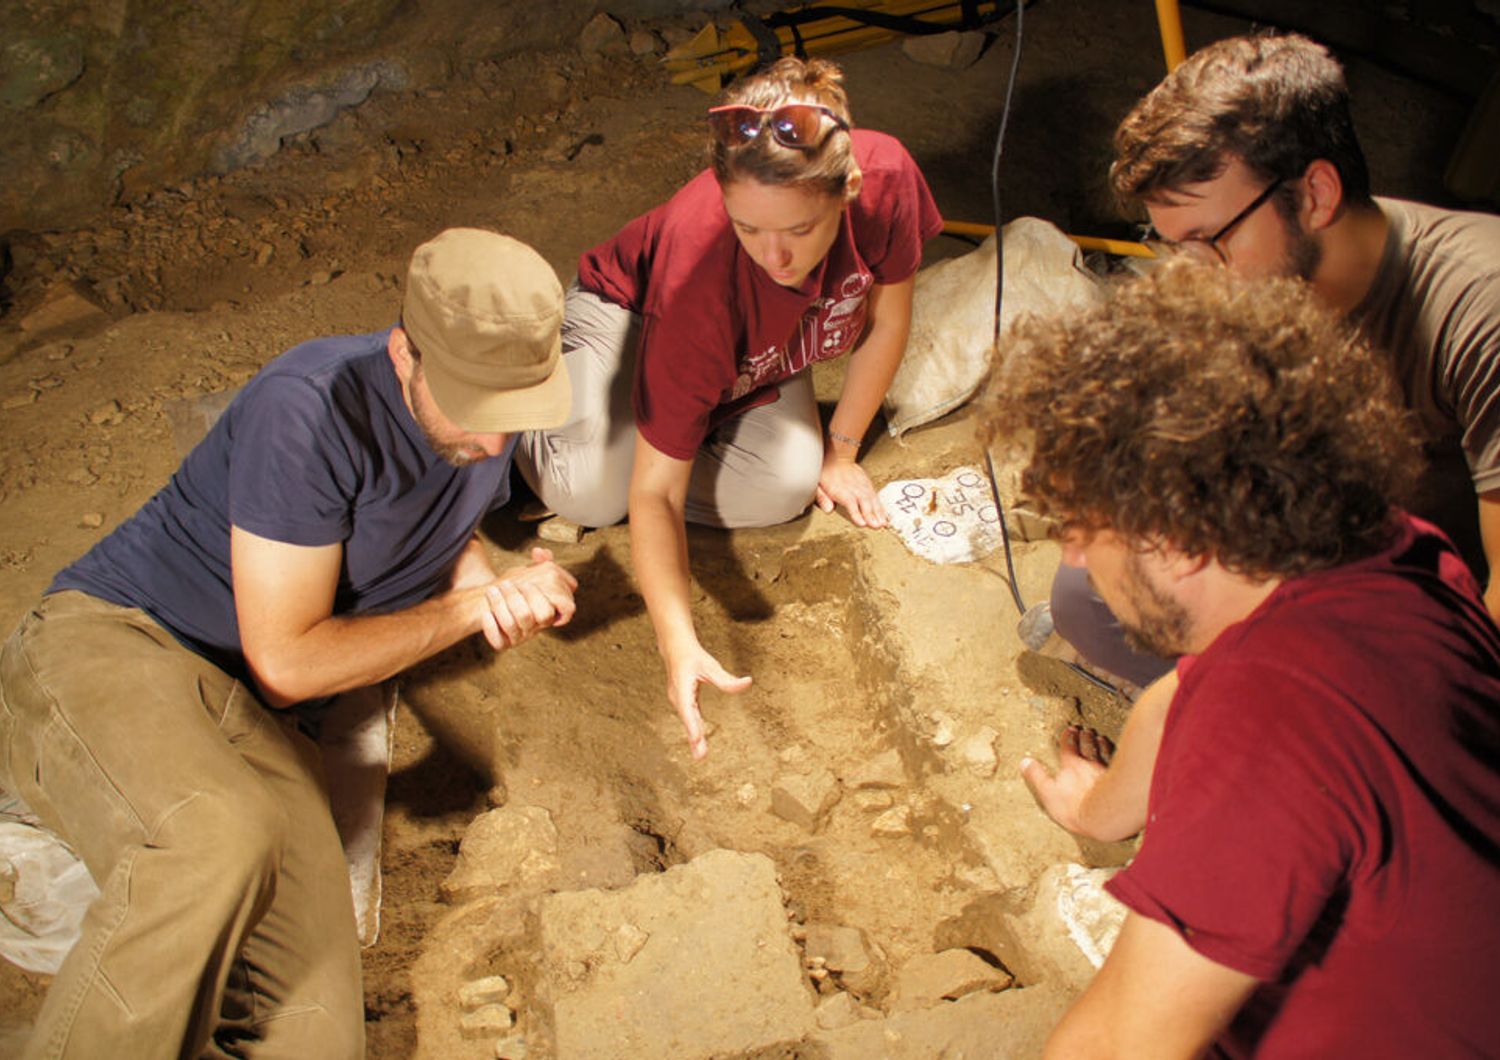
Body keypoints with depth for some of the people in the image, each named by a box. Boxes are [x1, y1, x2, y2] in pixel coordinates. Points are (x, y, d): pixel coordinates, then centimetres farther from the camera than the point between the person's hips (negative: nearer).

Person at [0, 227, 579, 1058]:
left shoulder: (489, 418, 2)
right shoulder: (314, 407, -22)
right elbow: (287, 661, -16)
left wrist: (493, 590, 0)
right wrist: (471, 608, -8)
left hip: (251, 718, 6)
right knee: (220, 842, -41)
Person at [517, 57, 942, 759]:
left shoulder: (885, 177, -35)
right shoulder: (701, 274, -43)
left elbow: (886, 319, -12)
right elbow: (655, 492, -37)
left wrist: (840, 451, -4)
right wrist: (679, 647, -46)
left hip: (756, 353, 4)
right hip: (632, 307, -3)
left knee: (786, 486, -24)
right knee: (593, 495, -27)